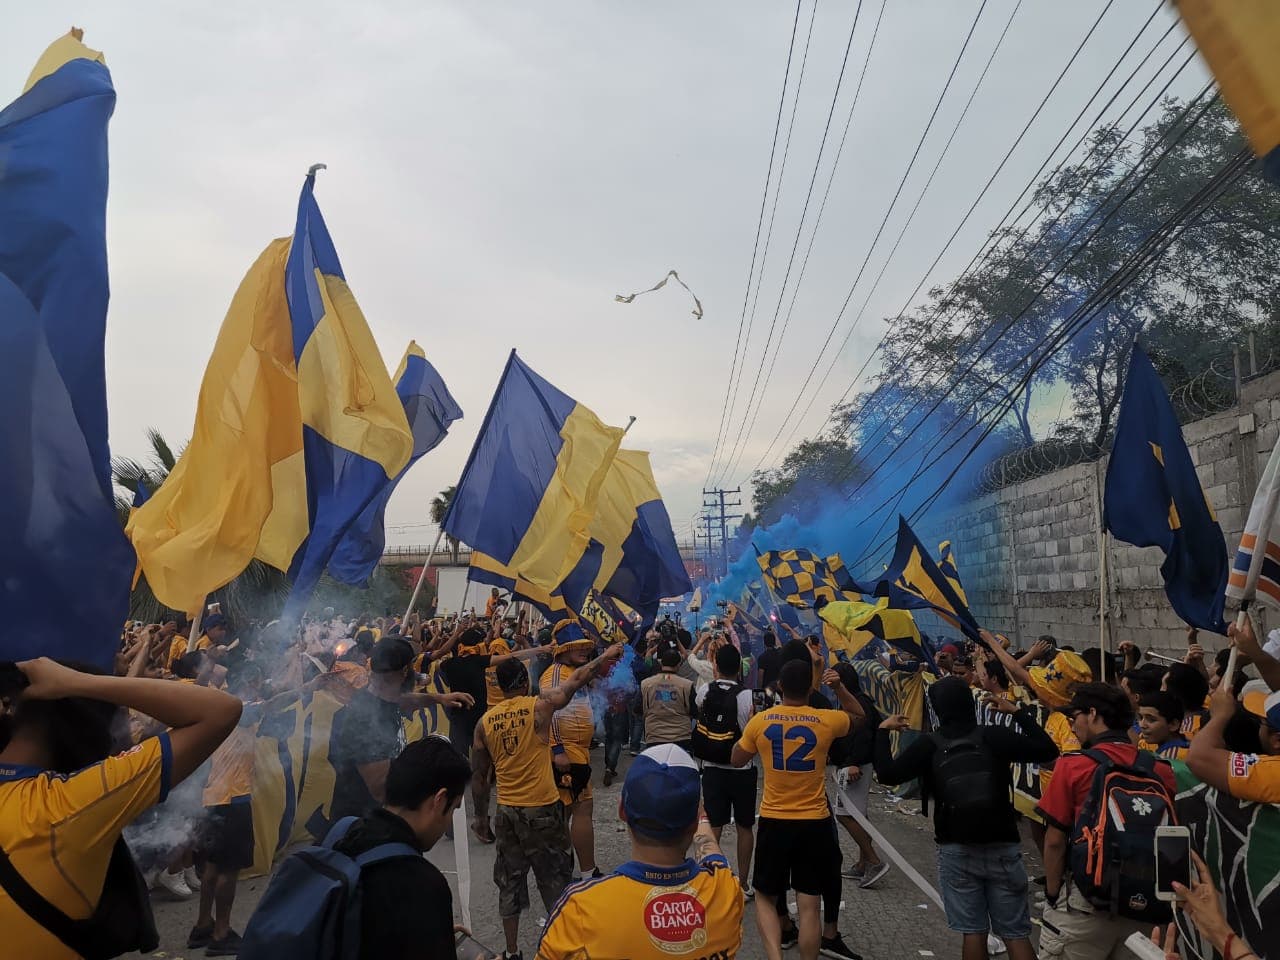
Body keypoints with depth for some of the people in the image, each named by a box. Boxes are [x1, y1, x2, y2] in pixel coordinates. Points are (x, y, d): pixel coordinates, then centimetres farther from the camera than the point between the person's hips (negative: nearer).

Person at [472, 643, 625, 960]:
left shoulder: (485, 721, 0)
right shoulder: (540, 706, -10)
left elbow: (478, 775, 5)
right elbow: (578, 678, 3)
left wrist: (481, 815, 16)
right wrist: (605, 656, 17)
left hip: (506, 812, 4)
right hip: (543, 809, -3)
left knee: (510, 882, 16)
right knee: (555, 881, 11)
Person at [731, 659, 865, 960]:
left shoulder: (760, 721, -7)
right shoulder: (827, 720, -8)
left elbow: (736, 760, 9)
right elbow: (858, 716, 16)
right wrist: (839, 687, 11)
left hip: (773, 822, 0)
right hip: (815, 823, 0)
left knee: (765, 897, 15)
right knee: (809, 906, 8)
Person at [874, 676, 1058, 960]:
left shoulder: (929, 746, -8)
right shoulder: (994, 737, -7)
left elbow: (887, 774, -9)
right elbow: (1047, 750, 0)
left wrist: (883, 731, 3)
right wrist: (1018, 711, 7)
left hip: (957, 851, 0)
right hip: (1001, 848, 0)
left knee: (973, 932, 8)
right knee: (1016, 934, 7)